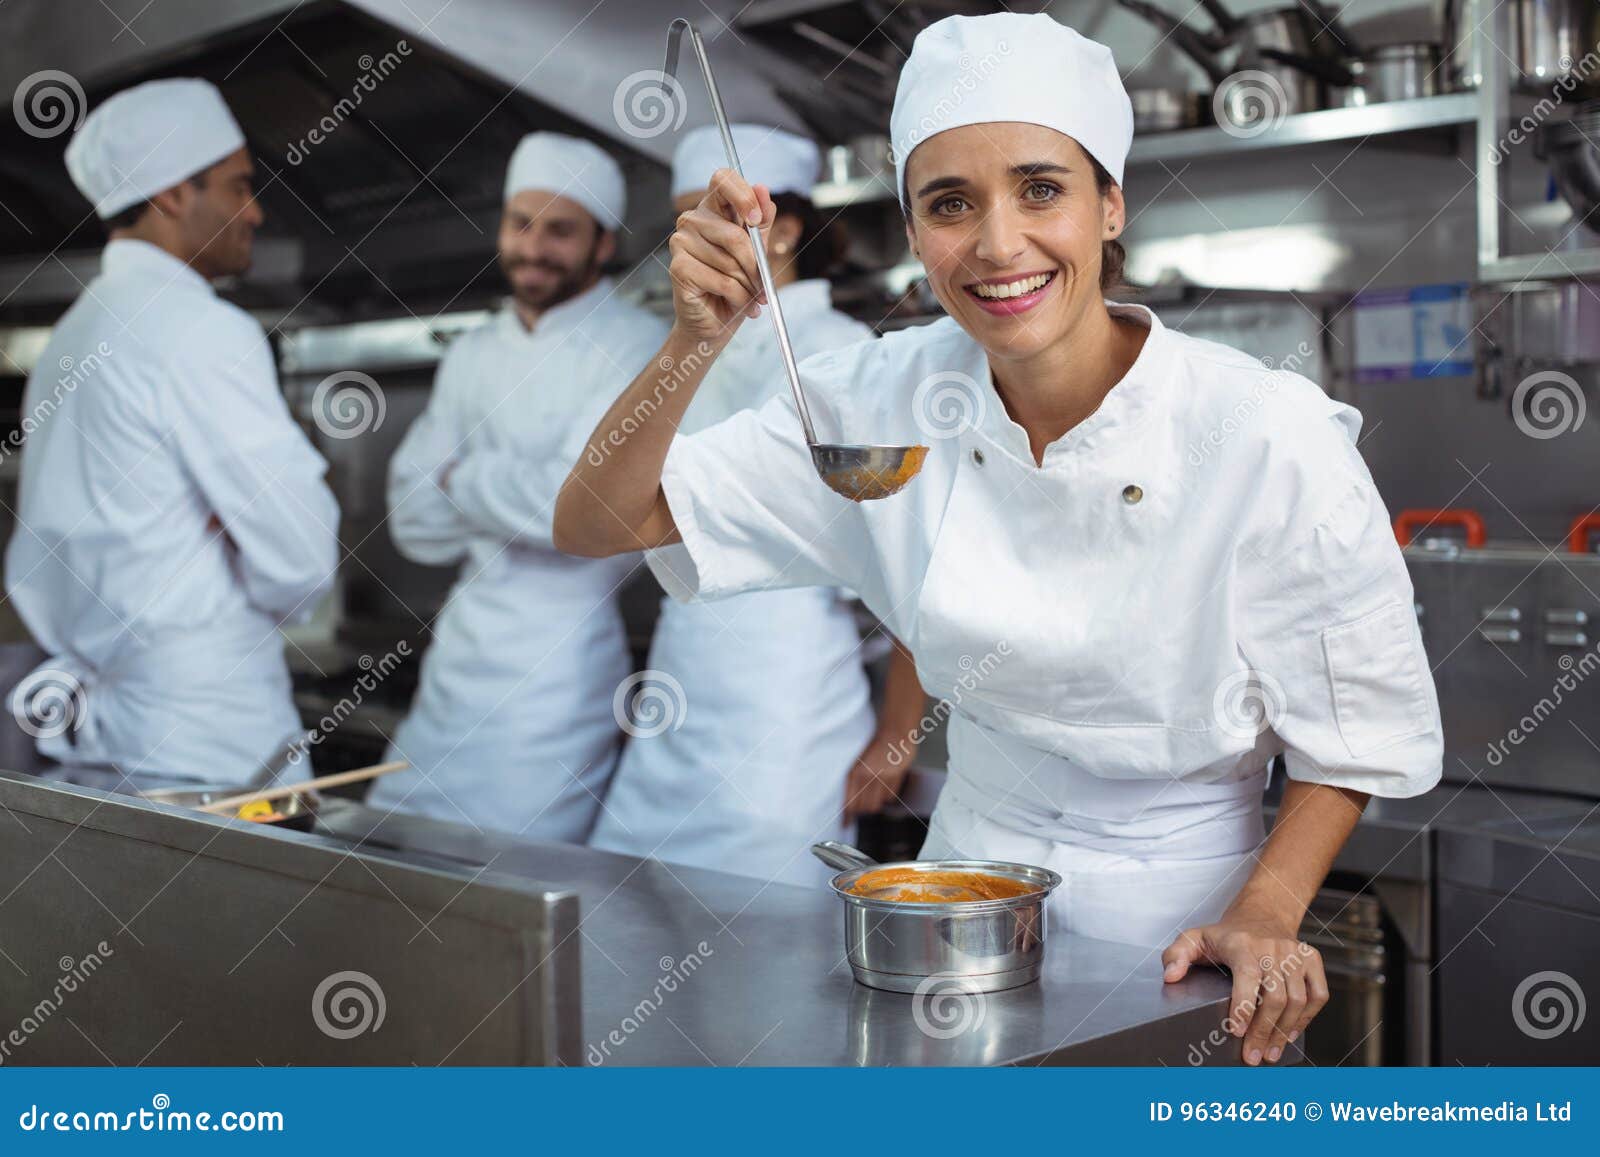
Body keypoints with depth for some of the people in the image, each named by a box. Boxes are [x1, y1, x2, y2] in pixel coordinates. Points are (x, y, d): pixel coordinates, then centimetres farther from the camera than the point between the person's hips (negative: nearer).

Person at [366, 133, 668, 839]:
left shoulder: (638, 349, -9)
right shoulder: (472, 357, 12)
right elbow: (415, 523, 8)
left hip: (555, 669, -7)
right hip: (456, 667, 7)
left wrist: (460, 479, -6)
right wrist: (509, 493, -10)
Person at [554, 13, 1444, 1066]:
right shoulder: (891, 400, -8)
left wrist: (1264, 916, -18)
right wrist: (695, 340, -22)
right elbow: (595, 526, -7)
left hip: (1173, 925, -2)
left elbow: (1366, 727, -5)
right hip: (969, 889, 3)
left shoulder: (1270, 436, -18)